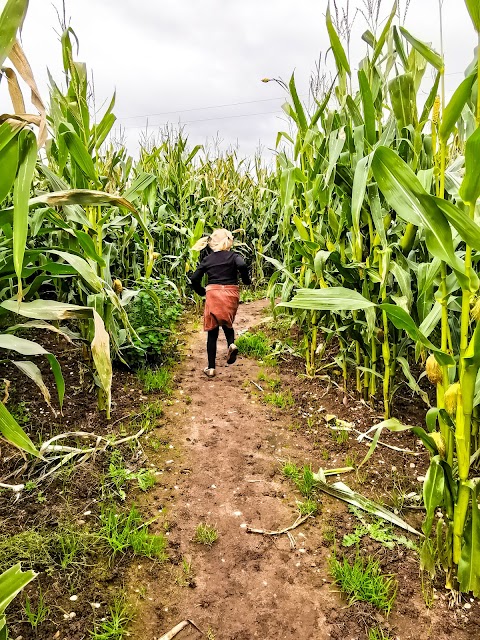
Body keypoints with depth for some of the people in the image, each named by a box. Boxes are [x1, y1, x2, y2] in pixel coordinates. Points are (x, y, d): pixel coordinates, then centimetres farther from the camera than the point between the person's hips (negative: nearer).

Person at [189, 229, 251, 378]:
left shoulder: (207, 259, 9)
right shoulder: (233, 256, 3)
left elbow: (194, 279, 4)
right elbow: (242, 265, -19)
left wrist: (202, 292, 19)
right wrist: (246, 280, -2)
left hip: (213, 294, 0)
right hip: (231, 294, 0)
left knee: (212, 332, 7)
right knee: (227, 323, 25)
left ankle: (211, 368, 9)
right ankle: (231, 344, -6)